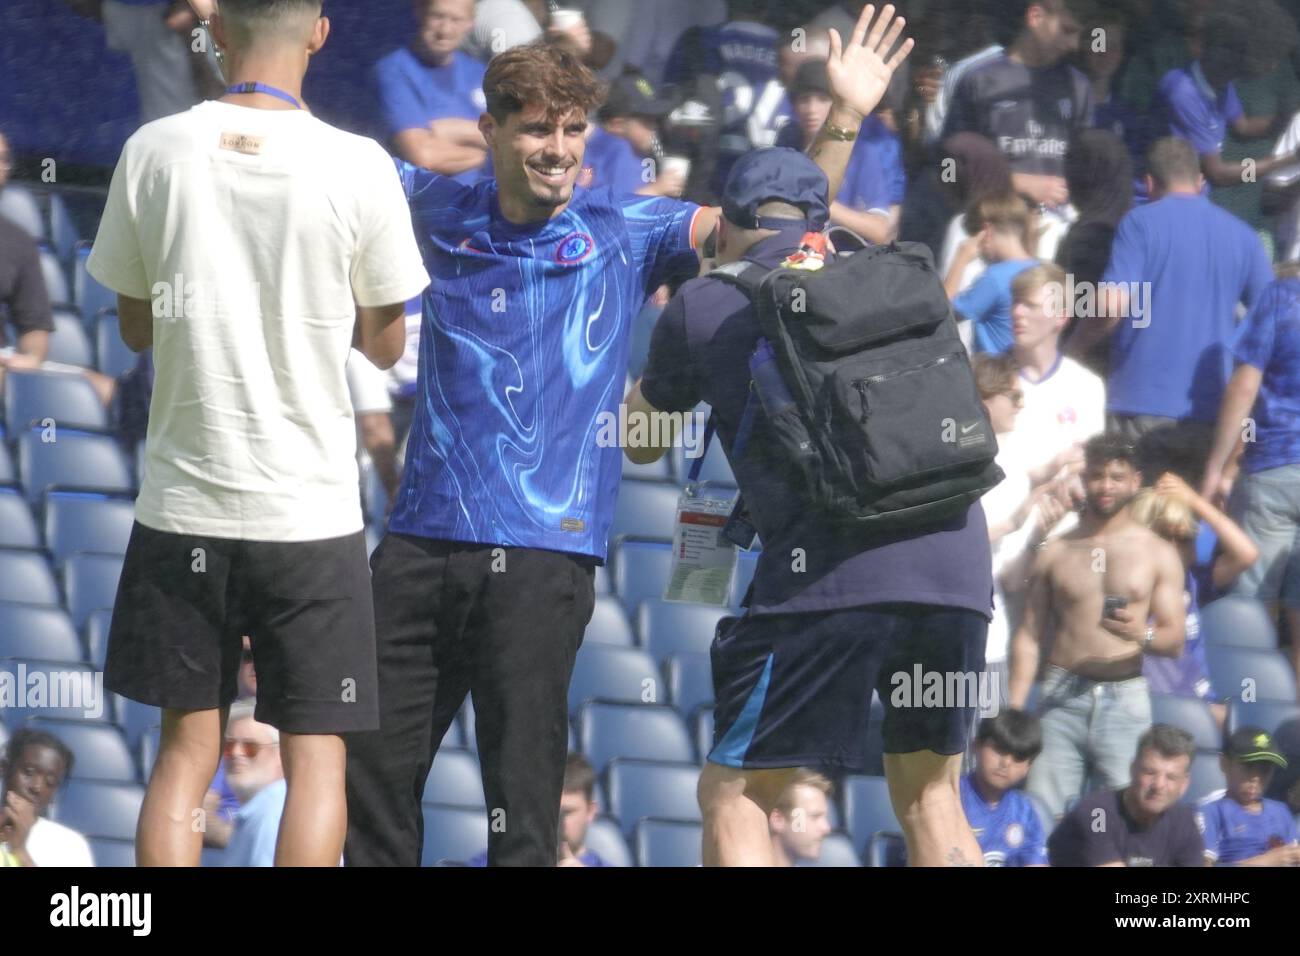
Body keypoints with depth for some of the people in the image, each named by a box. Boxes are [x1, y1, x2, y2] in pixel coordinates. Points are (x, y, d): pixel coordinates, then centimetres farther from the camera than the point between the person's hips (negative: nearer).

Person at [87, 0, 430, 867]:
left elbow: (136, 325, 8)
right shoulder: (359, 168, -9)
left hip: (184, 508, 2)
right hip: (311, 508, -2)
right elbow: (385, 343, 3)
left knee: (187, 748, 10)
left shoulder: (154, 153, -4)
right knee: (317, 756, 4)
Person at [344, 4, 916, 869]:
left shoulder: (623, 235, 4)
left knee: (523, 793, -3)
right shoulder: (443, 213, 10)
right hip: (422, 538, 3)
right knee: (374, 769, 5)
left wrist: (845, 118, -7)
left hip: (543, 553, -3)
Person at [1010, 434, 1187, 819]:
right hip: (1061, 699, 1)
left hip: (1125, 699, -1)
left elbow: (1175, 639, 5)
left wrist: (1143, 634, -19)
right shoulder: (1055, 552, 12)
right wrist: (1014, 710, 1)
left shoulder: (1157, 554, 9)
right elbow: (1029, 636, 11)